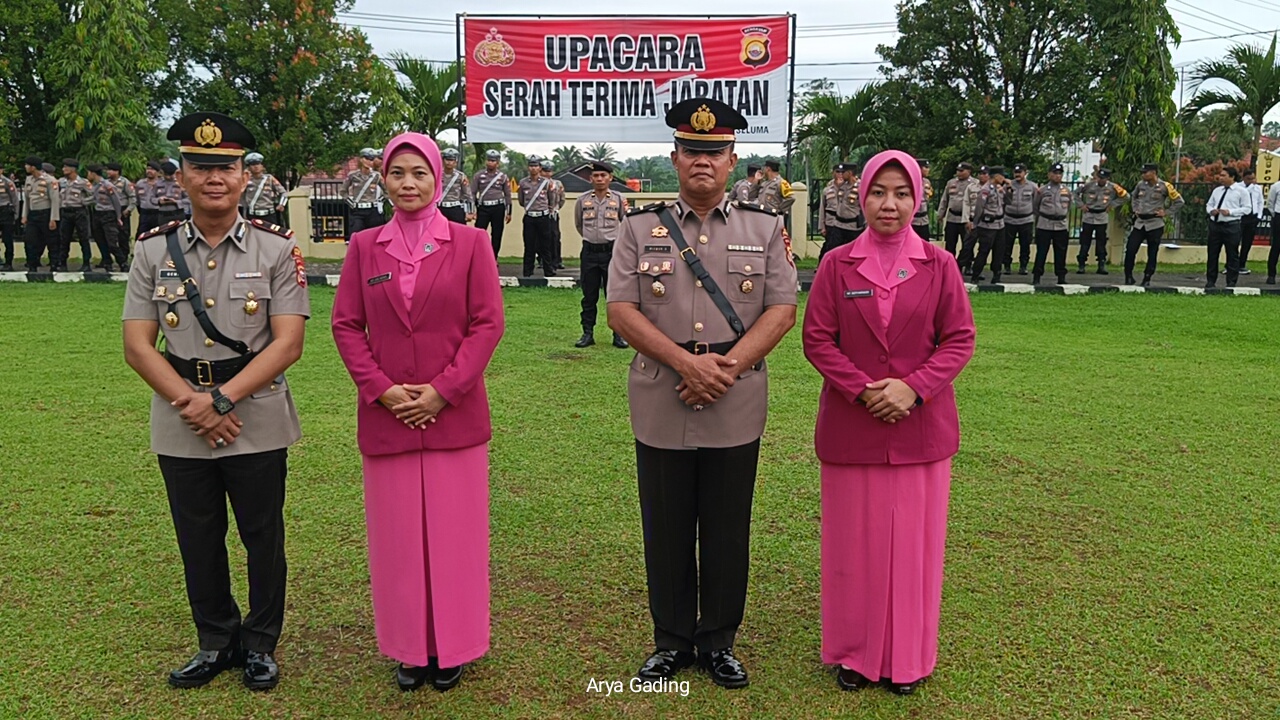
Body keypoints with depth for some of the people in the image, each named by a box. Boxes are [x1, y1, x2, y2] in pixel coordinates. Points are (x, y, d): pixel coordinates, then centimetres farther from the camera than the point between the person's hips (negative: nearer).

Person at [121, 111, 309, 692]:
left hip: (257, 421, -2)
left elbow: (288, 343, -11)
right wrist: (192, 404, -13)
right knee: (198, 541, 15)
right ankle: (215, 642, 34)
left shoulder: (276, 249, -4)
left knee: (263, 538, 9)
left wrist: (221, 400, -17)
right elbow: (137, 346, -1)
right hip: (179, 426, 2)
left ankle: (260, 644, 29)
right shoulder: (154, 250, 3)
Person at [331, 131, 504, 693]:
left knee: (454, 532, 7)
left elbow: (488, 324, -5)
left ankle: (452, 646, 24)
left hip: (453, 413, -2)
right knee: (397, 535, 9)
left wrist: (442, 390, -12)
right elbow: (346, 325, 4)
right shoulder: (364, 246, 6)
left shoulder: (469, 243, -1)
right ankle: (409, 647, 25)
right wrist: (382, 389, -9)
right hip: (385, 415, 2)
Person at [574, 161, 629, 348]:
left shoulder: (619, 199, 1)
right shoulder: (582, 200, 4)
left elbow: (626, 225, 11)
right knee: (589, 295, 7)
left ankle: (619, 334, 9)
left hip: (612, 251, -1)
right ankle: (587, 333, 14)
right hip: (589, 252, 2)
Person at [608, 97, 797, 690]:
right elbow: (621, 311, -5)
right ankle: (671, 641, 28)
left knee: (727, 534, 11)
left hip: (736, 410, 0)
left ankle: (719, 642, 28)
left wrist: (727, 365, -15)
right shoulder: (640, 229, 3)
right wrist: (687, 363, -16)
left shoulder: (766, 229, 5)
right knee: (666, 533, 11)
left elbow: (782, 311, -2)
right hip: (660, 410, 0)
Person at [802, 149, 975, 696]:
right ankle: (854, 652, 26)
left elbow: (960, 340, 0)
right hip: (850, 426, 0)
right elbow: (817, 339, -2)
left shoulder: (938, 265, 0)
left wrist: (912, 387, -14)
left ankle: (908, 656, 26)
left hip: (921, 424, 0)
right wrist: (863, 389, -14)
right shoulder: (837, 265, 0)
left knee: (913, 541, 9)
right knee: (854, 542, 8)